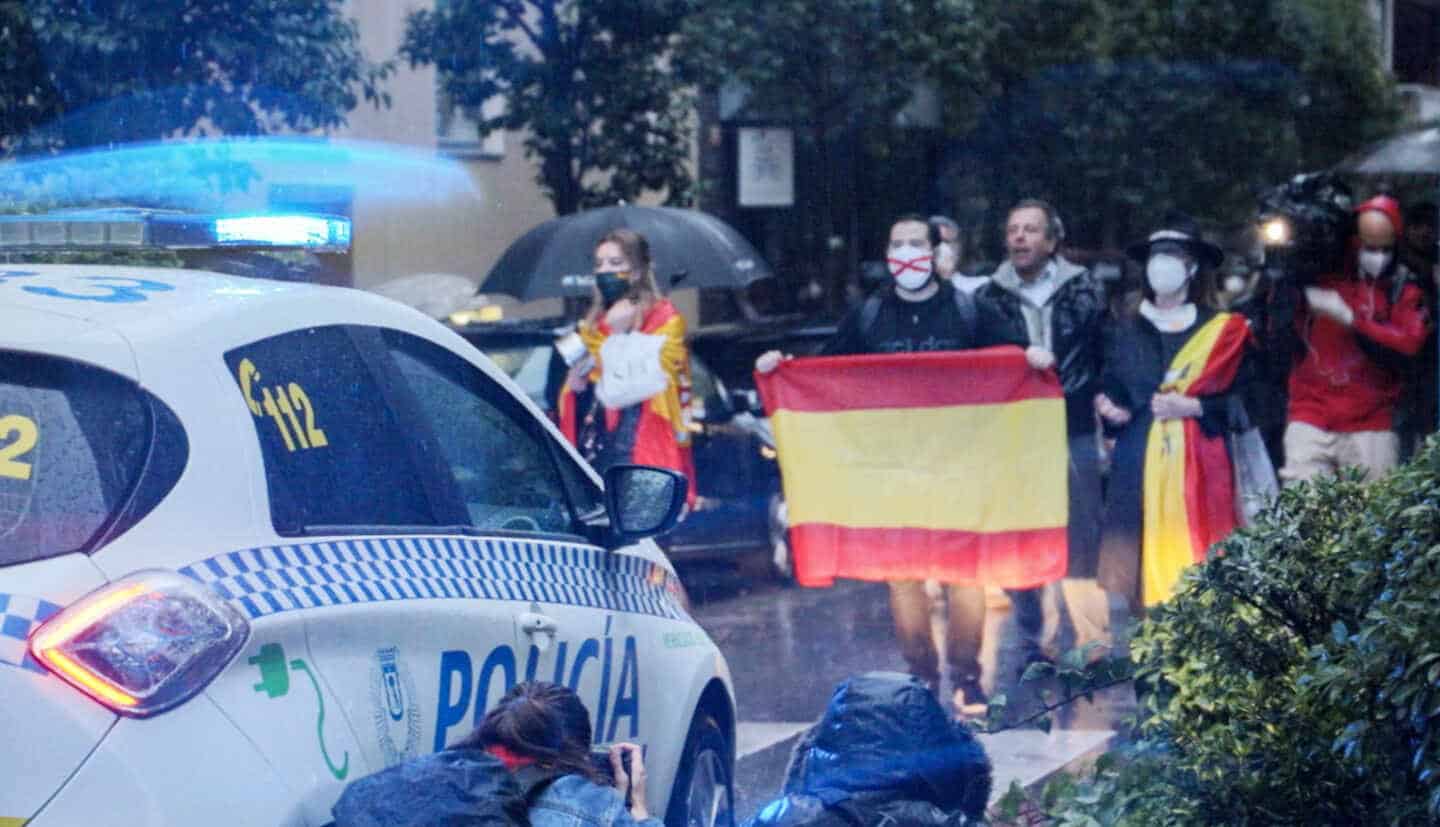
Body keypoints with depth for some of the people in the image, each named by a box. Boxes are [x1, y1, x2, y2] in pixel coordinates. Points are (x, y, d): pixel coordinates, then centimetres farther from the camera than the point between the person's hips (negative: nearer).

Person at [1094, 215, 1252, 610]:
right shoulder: (1125, 329, 15)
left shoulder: (1220, 330, 8)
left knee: (1195, 559, -8)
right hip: (1138, 462, 2)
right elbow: (1108, 387, 14)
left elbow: (1235, 400, 2)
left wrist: (1191, 407, -12)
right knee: (1143, 556, -5)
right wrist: (1106, 405, -7)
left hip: (1198, 463, -2)